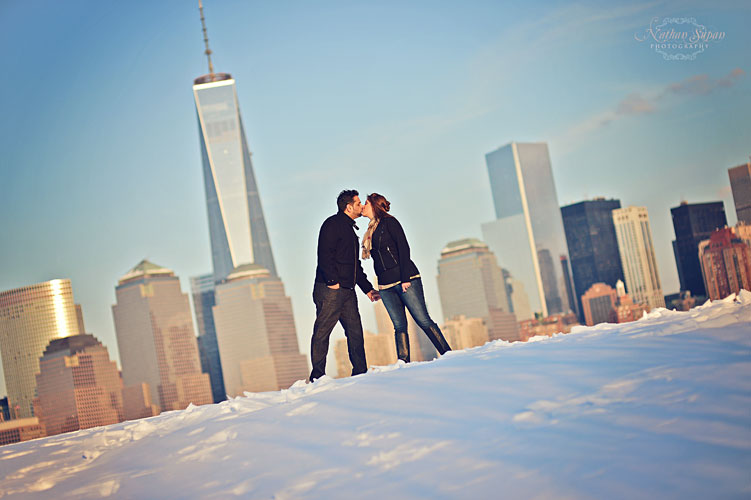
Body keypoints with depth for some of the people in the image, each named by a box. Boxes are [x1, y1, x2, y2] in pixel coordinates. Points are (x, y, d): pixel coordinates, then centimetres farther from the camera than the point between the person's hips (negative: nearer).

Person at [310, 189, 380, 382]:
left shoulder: (350, 230, 25)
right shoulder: (333, 224, -4)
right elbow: (325, 254, -16)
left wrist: (368, 288, 25)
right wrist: (332, 281, -22)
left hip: (347, 291, 9)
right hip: (330, 289, -9)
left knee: (355, 331, 5)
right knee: (322, 331, -5)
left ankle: (360, 373, 9)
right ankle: (317, 377, -2)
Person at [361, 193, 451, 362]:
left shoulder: (389, 222, 0)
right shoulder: (371, 231, 21)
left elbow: (403, 248, -9)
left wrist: (405, 278, -17)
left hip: (405, 280, -7)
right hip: (386, 286, 7)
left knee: (423, 320, -9)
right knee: (399, 326, 1)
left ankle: (448, 354, -5)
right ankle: (404, 363, -3)